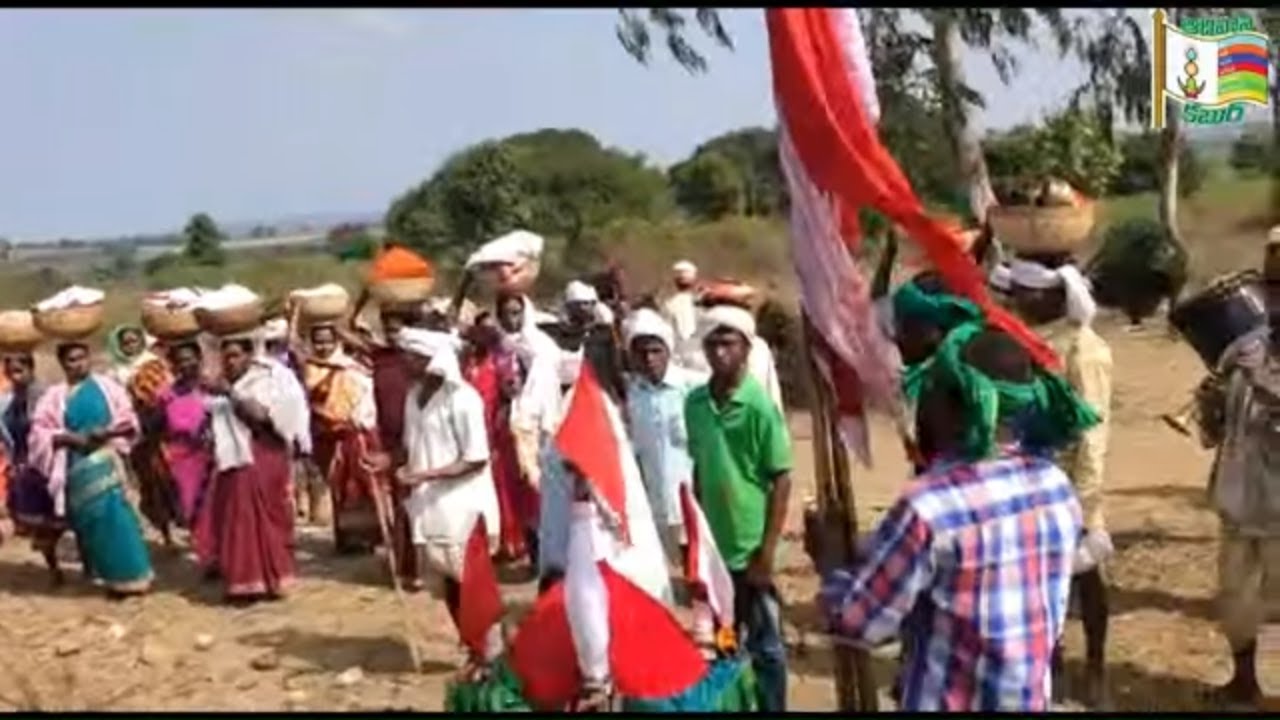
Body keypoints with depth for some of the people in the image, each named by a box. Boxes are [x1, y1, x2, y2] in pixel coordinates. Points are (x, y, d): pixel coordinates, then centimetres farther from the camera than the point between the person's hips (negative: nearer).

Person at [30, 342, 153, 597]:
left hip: (105, 460, -1)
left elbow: (128, 421, 4)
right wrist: (71, 438, -12)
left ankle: (126, 575, 1)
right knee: (90, 518, 2)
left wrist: (107, 432, -13)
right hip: (76, 465, 1)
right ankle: (103, 575, 12)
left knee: (113, 512, -7)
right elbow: (40, 432, 1)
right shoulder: (55, 396, 6)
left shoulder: (106, 386, 5)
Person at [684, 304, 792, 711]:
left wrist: (767, 551, -14)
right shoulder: (695, 403, 2)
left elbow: (782, 480, -11)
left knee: (764, 644, 7)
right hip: (713, 545, 5)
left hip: (750, 548, -5)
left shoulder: (760, 406, -13)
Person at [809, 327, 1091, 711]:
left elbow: (860, 618, -17)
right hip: (1031, 699, 6)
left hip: (949, 703, -6)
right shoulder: (1056, 486, -5)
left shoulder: (929, 506, -26)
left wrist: (826, 561, 2)